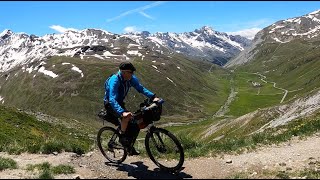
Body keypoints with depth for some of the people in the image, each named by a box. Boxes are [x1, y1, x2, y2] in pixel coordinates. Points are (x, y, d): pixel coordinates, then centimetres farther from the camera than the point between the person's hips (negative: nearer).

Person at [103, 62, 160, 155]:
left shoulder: (132, 79, -11)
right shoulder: (114, 80, -31)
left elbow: (141, 88, -2)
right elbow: (112, 99, -40)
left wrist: (153, 97, -19)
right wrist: (122, 112, -54)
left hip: (120, 103, 7)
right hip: (110, 105, -7)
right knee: (127, 116, -35)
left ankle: (130, 148, 17)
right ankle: (122, 136, -13)